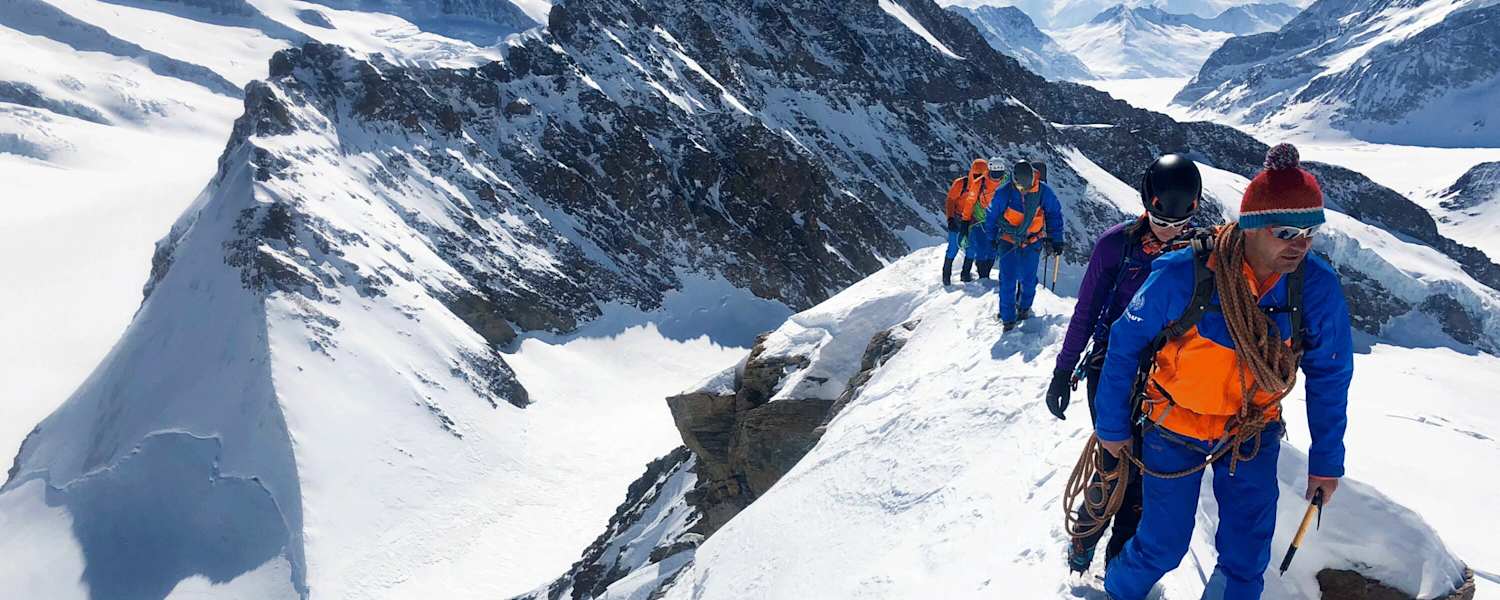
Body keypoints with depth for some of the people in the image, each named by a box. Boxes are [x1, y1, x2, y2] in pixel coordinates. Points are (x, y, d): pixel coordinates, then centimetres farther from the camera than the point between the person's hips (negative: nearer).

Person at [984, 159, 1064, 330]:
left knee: (1028, 279, 6)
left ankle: (1024, 307, 33)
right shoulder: (1004, 193, -17)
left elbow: (1054, 214, 0)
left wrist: (1055, 239, 0)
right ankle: (1008, 318, 4)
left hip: (1032, 242, 1)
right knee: (1008, 280, -6)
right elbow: (992, 217, -1)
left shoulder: (1043, 191, -14)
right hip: (1008, 241, -1)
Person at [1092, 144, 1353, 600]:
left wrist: (1327, 459, 4)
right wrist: (1112, 426, -5)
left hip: (1253, 433, 3)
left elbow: (1329, 375, -2)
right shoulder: (1182, 275, -26)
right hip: (1175, 428, -3)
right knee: (1164, 545, 7)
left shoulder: (1318, 287, -17)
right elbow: (1124, 345, -13)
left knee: (1247, 560, 9)